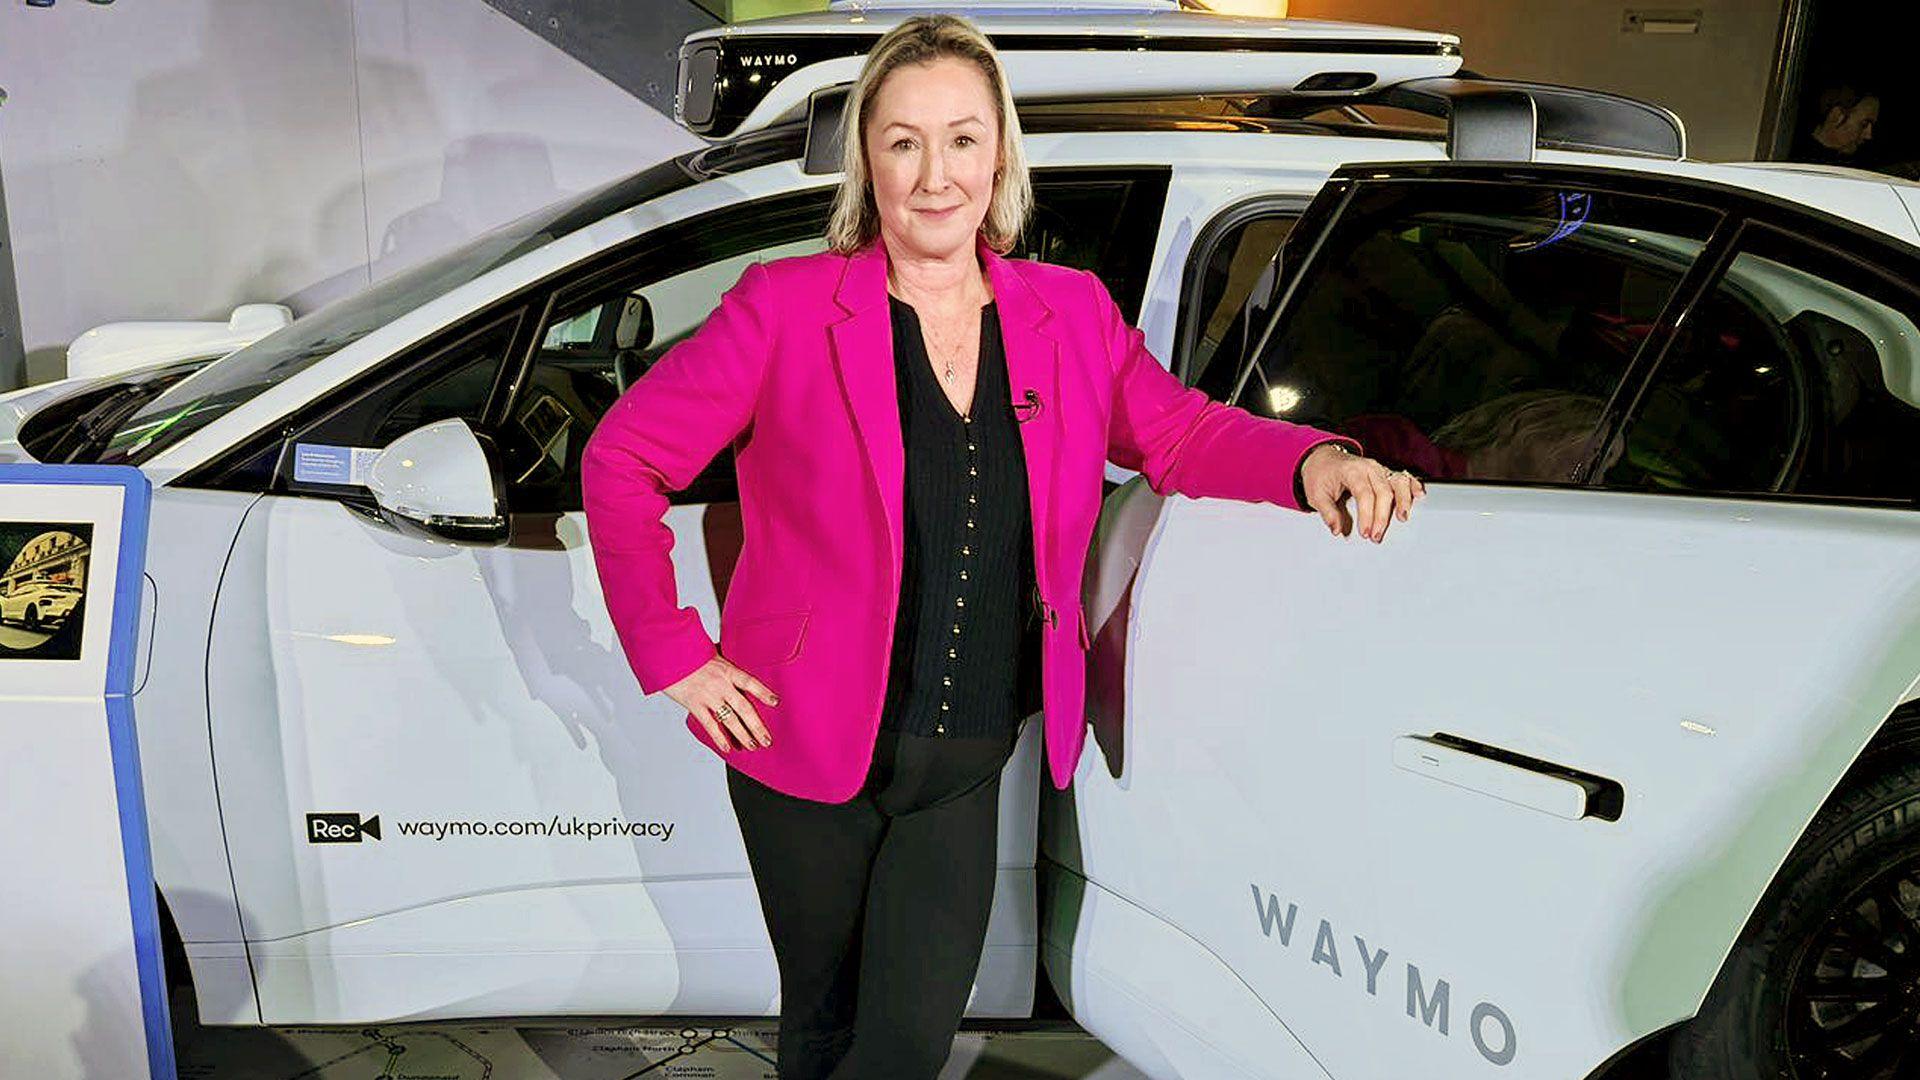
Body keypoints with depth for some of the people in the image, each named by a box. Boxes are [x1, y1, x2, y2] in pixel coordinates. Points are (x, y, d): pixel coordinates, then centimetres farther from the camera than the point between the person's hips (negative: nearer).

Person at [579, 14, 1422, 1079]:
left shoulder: (1070, 314, 1)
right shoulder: (786, 307, -10)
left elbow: (1177, 431, 8)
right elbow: (620, 459, -4)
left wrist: (1315, 461, -13)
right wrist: (675, 656, -7)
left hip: (966, 770, 2)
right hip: (806, 756, -2)